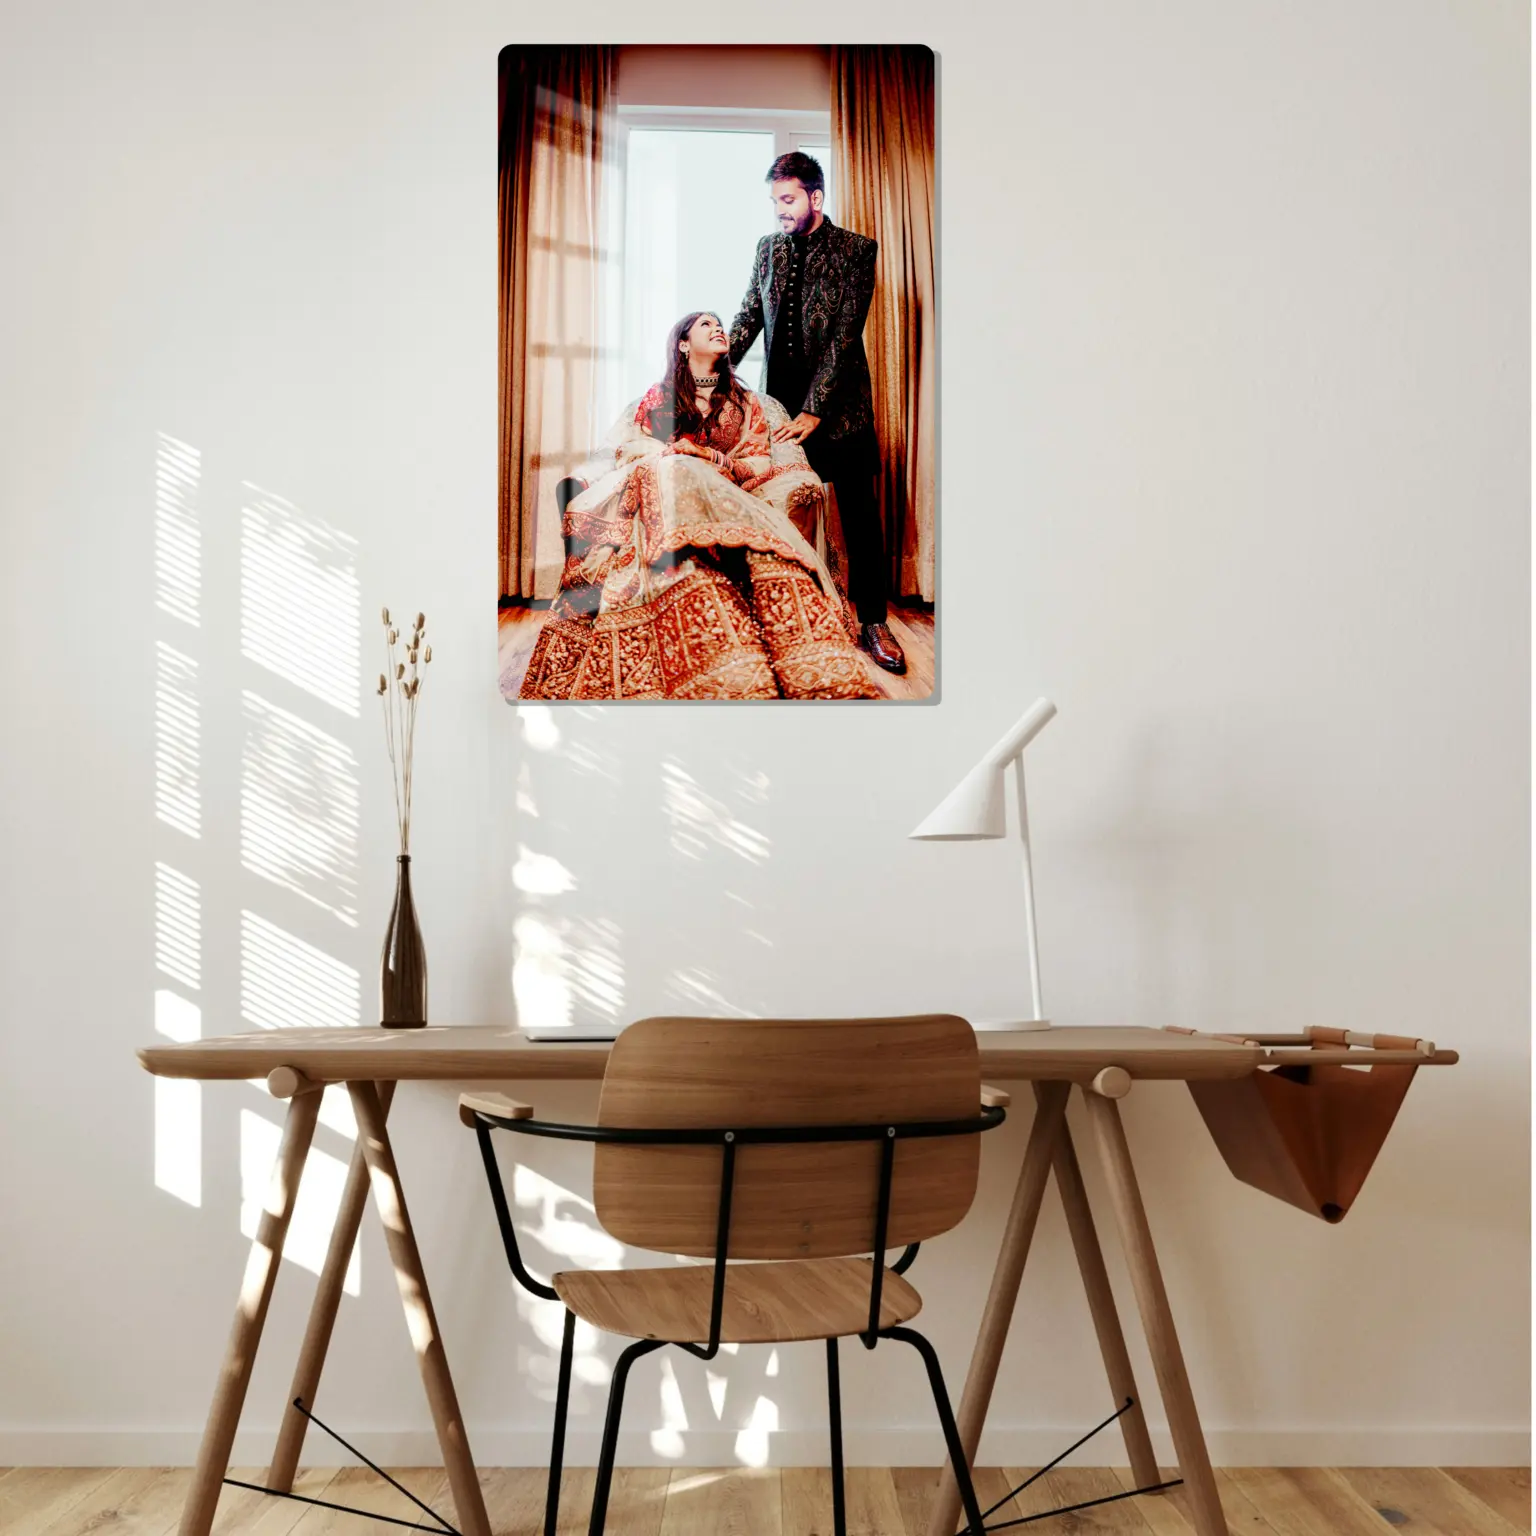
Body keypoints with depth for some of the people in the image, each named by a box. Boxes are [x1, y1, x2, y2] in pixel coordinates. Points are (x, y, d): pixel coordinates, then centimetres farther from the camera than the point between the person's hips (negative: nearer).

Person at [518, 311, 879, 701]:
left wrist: (714, 459, -6)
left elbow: (762, 465, 13)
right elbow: (625, 448, 18)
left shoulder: (747, 404, 25)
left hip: (726, 498, 1)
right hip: (661, 489, -1)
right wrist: (665, 452, -3)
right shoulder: (657, 397, 25)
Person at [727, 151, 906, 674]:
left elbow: (844, 335, -14)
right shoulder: (768, 248, 9)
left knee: (859, 515, 2)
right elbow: (749, 316, 12)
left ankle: (872, 621, 10)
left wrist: (814, 410, -20)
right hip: (783, 402, 4)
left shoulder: (856, 250, -7)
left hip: (839, 405, -4)